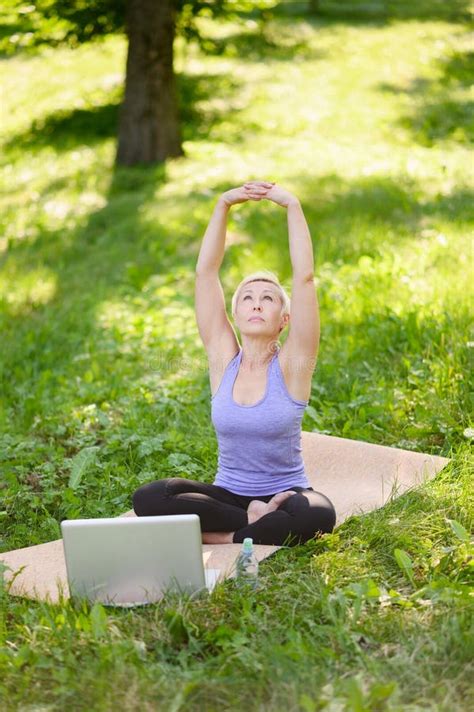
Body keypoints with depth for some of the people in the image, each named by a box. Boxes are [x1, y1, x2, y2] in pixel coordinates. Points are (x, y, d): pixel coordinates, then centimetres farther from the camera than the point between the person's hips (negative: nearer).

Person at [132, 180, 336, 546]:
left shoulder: (291, 364, -7)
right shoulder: (224, 359, 0)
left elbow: (305, 278, -17)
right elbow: (205, 272, -6)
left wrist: (293, 206, -19)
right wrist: (223, 205, -13)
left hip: (284, 495, -2)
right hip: (229, 493, 2)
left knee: (318, 515, -37)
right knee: (148, 498, -25)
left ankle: (220, 537, -17)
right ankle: (254, 519, -17)